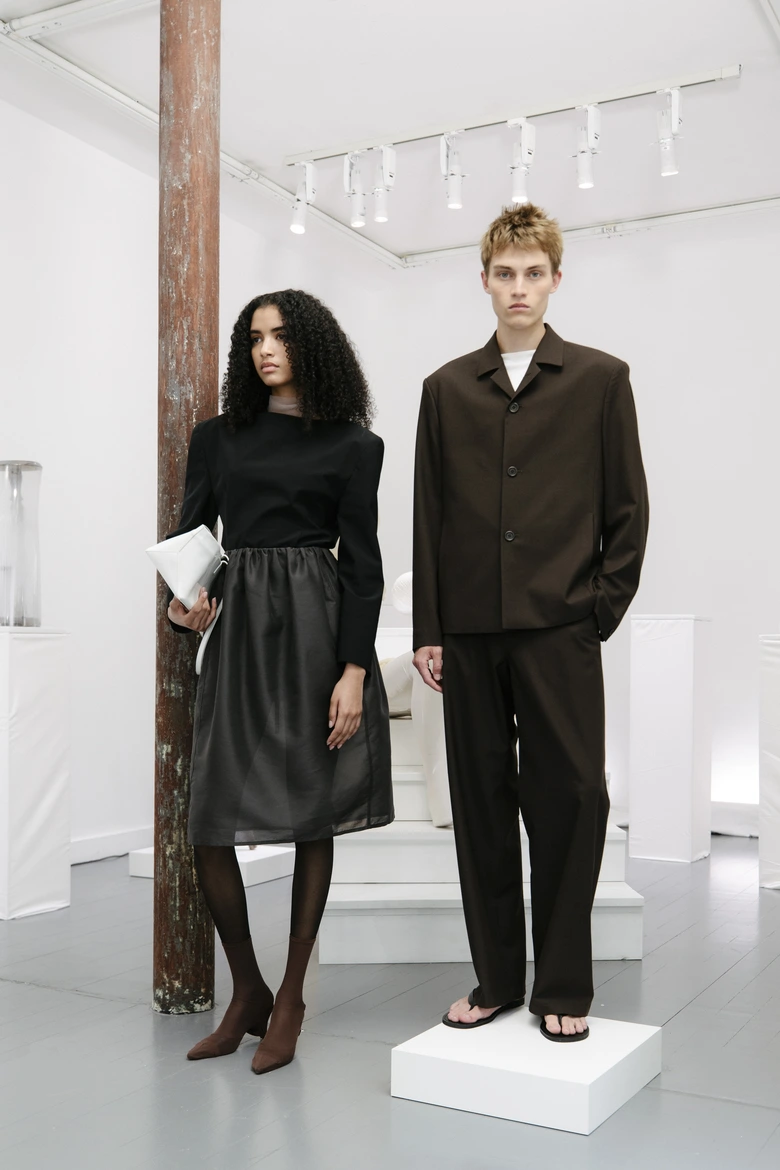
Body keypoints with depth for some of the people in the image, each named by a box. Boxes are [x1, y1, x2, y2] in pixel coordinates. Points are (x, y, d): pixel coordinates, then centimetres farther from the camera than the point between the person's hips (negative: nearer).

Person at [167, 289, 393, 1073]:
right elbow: (188, 535, 10)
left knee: (312, 814, 3)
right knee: (210, 823, -2)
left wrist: (353, 672, -10)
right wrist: (182, 602, -12)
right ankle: (247, 993, 19)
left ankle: (290, 999, 20)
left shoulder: (351, 445, 4)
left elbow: (360, 564, -1)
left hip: (314, 627, -2)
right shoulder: (217, 438, 13)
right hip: (237, 628, 3)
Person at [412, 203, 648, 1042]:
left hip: (560, 629, -2)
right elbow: (428, 516, 10)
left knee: (568, 802, 0)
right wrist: (428, 630, 5)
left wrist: (601, 610, -3)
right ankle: (496, 979, 21)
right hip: (470, 631, 2)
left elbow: (628, 510, 5)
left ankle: (563, 988, 14)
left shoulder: (600, 379, 6)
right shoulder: (447, 388, 12)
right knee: (481, 805, 7)